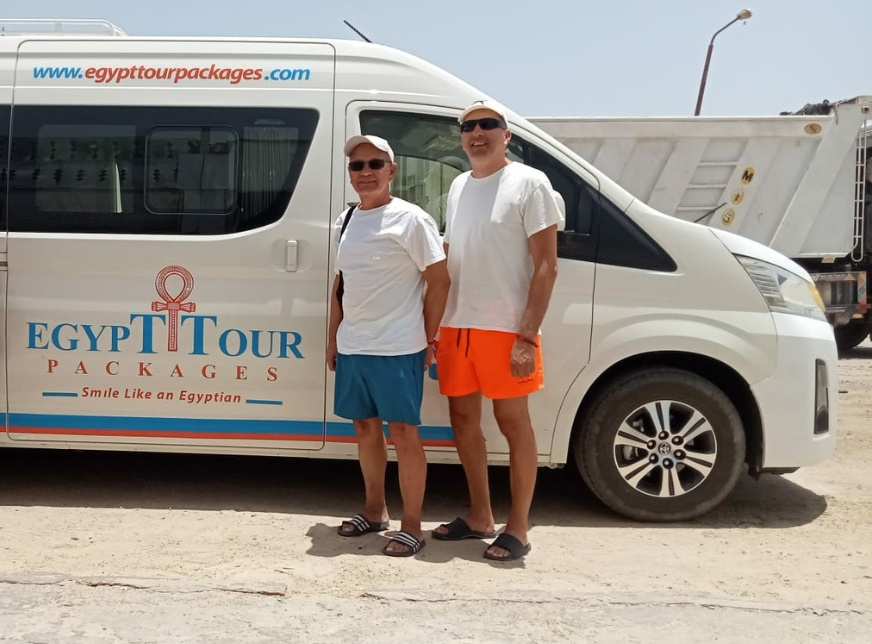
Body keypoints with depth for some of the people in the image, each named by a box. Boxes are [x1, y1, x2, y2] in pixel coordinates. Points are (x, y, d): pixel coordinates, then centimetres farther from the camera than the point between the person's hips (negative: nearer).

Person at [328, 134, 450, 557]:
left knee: (402, 433, -2)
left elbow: (438, 280, -9)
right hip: (351, 347, 7)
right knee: (366, 427, 16)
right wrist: (333, 336, 17)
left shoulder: (411, 219, -9)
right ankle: (374, 511, 32)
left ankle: (412, 526, 9)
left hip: (397, 348, -7)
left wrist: (429, 338, -9)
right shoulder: (345, 221, 12)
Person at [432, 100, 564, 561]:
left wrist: (527, 336, -17)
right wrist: (436, 325, 13)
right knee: (463, 419, 13)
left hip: (505, 329, -7)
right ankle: (479, 516, 28)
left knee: (513, 423, 1)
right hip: (456, 327, 7)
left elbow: (546, 266, -10)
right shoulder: (458, 187, 15)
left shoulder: (529, 183, -5)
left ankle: (517, 528, 14)